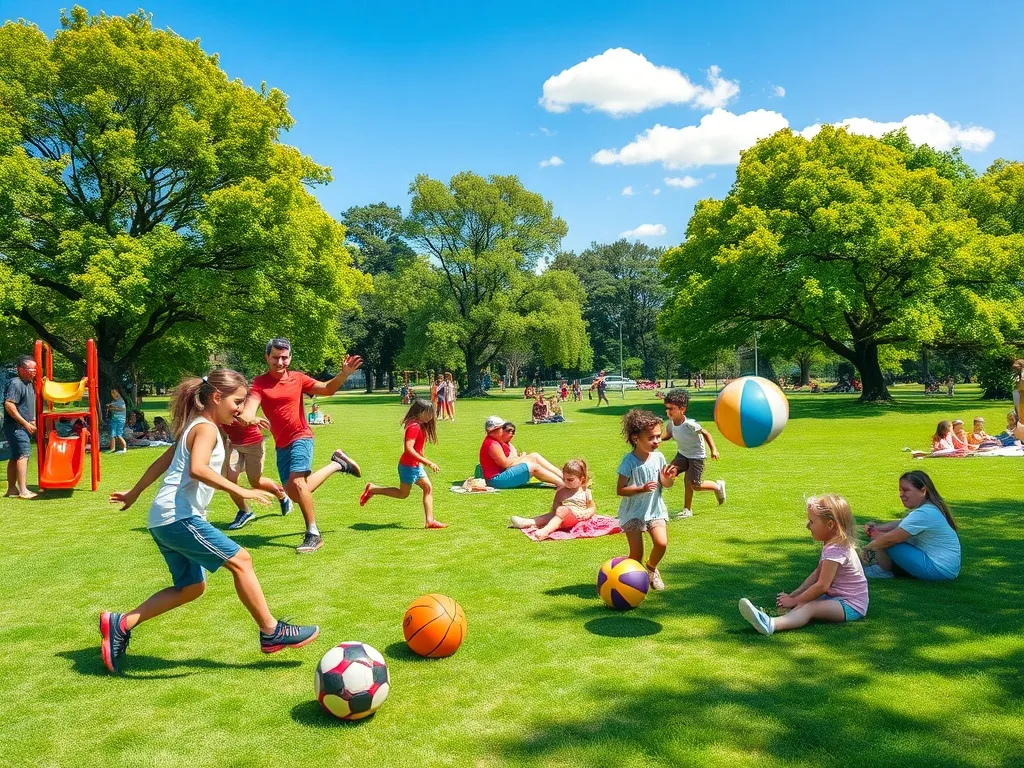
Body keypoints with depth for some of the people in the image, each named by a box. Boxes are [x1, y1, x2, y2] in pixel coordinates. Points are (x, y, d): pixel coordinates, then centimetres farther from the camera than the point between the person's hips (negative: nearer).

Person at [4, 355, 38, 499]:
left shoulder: (29, 383, 15)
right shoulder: (16, 384, -15)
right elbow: (9, 405, -23)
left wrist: (32, 421, 15)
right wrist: (25, 423, -20)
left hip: (23, 427, 10)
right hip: (16, 427, -10)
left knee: (15, 457, 14)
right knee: (23, 454, -15)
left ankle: (11, 489, 22)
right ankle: (23, 491, -18)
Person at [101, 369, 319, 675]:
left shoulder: (194, 427, 19)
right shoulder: (206, 428, -10)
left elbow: (161, 462, 28)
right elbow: (197, 469, -28)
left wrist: (133, 494, 37)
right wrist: (241, 491, -28)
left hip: (164, 520, 10)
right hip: (178, 517, -10)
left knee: (192, 586, 15)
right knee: (240, 560, -9)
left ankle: (120, 624, 14)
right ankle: (271, 633, -5)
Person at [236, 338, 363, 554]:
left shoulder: (297, 378, -2)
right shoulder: (260, 383, -5)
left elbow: (327, 389, 6)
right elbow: (250, 407, -21)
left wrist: (344, 374, -12)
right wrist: (247, 417, -47)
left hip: (301, 437, -3)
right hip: (281, 445, 3)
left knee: (297, 482, -24)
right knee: (295, 494, 9)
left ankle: (314, 535, -10)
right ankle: (337, 464, 32)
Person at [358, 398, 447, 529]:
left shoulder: (421, 426, 9)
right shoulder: (414, 426, -22)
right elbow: (409, 448, -30)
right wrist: (428, 462, -30)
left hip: (415, 465, 9)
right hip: (408, 466, -9)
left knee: (428, 488, 5)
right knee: (403, 494, 6)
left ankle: (429, 520, 4)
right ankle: (372, 489, 15)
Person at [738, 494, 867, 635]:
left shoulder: (835, 550, -22)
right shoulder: (832, 544, 12)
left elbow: (822, 586, -23)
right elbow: (817, 574, 14)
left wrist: (794, 601, -15)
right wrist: (793, 595, 6)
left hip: (851, 606, -11)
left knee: (809, 607, -32)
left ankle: (770, 624, -55)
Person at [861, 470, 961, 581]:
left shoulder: (924, 514, -23)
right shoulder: (930, 508, 9)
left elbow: (890, 539, -23)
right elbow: (901, 524, 14)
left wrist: (869, 547, -7)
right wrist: (877, 527, -4)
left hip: (938, 570, -11)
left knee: (884, 541, -15)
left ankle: (883, 571, 4)